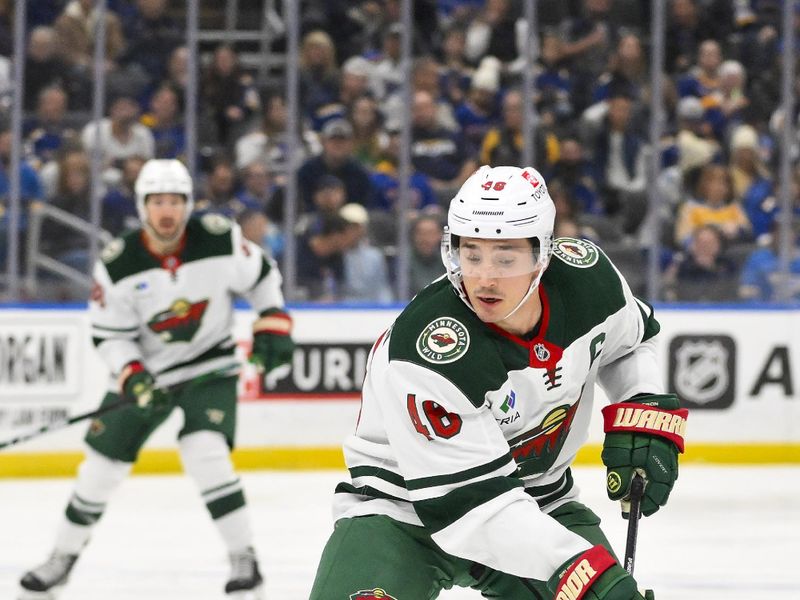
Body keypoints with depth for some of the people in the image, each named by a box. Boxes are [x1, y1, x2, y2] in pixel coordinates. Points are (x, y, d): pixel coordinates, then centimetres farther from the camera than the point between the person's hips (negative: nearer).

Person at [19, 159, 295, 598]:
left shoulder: (220, 239, -17)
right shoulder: (117, 264, -16)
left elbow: (262, 276, 1)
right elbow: (108, 333, -10)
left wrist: (273, 328, -9)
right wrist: (132, 378, -24)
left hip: (210, 367, -2)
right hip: (145, 369, 2)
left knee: (205, 454, -23)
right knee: (103, 460, 3)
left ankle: (244, 558, -13)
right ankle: (62, 558, 21)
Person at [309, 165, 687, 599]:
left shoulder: (585, 275, -14)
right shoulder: (426, 352, -32)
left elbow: (630, 340, 12)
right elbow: (470, 500, -32)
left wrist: (644, 419, -6)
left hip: (536, 500, 5)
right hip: (407, 505, -5)